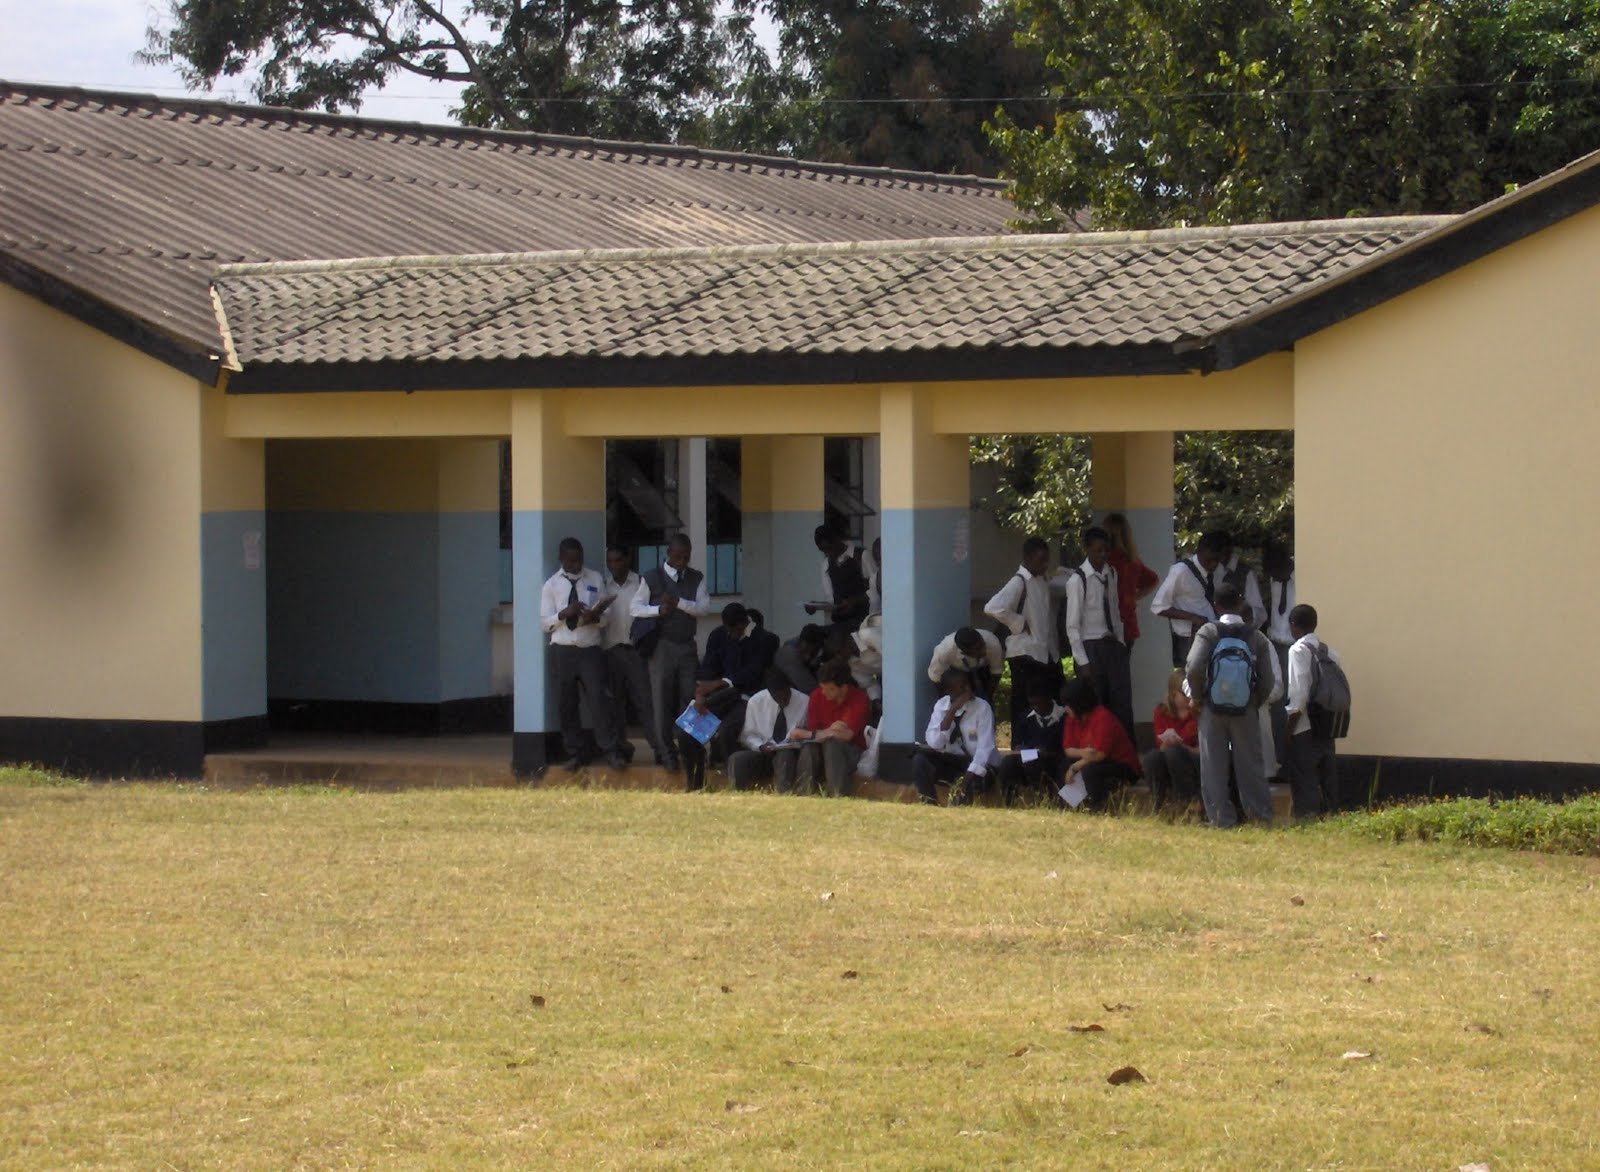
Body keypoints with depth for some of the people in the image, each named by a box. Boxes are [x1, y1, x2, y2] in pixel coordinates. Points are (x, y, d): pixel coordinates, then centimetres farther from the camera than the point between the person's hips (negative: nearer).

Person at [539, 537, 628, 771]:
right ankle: (575, 754, 15)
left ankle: (612, 752, -10)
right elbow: (545, 622, 3)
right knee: (567, 704, 5)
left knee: (600, 699, -11)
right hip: (562, 652, 1)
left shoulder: (595, 580, 6)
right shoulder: (552, 585, 4)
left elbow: (607, 613, 8)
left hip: (590, 650, -1)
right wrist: (564, 613, -16)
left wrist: (595, 617, -15)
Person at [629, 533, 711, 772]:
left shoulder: (696, 579, 9)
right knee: (663, 700, 0)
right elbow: (634, 607, -1)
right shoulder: (652, 578, 1)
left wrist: (679, 603, -17)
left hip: (687, 646, 2)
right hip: (662, 646, -2)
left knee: (689, 698, -2)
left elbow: (705, 607, -3)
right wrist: (658, 610, -17)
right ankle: (667, 750, 7)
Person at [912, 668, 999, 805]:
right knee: (920, 759, -22)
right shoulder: (942, 705, -4)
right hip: (951, 761, 4)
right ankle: (928, 806, -18)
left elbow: (985, 747, -21)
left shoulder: (982, 707, -14)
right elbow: (933, 743, -16)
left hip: (977, 764, -4)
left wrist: (969, 776, -35)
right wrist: (952, 710, -24)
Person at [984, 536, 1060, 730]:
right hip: (1025, 653, -8)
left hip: (1046, 653, 8)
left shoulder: (1043, 582, 12)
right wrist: (1019, 624, -16)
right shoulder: (1018, 582, -13)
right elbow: (993, 608, -27)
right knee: (1024, 707, -3)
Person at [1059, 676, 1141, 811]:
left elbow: (1100, 754, -27)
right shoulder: (1072, 719, 1)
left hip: (1123, 767, -8)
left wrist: (1074, 768, -19)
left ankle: (1097, 806, -17)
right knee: (1066, 764, -11)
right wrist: (1082, 752, -22)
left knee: (1089, 770, -33)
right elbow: (1067, 749, -1)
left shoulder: (1103, 717, -23)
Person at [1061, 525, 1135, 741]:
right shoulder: (1077, 580, -11)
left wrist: (1121, 643, 8)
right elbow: (1072, 625, -11)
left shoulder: (1111, 574, 7)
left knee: (1123, 704, 3)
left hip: (1114, 644, 5)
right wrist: (1083, 662, -14)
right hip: (1091, 647, -5)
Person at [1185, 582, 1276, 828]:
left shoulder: (1208, 632, -8)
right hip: (1246, 713, 1)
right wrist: (1255, 704, 13)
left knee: (1213, 768, 5)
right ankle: (1262, 817, 11)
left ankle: (1221, 819, 5)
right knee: (1250, 766, 9)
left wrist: (1198, 697, -2)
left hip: (1212, 710, -1)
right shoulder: (1257, 637, -2)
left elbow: (1194, 669, -18)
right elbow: (1267, 682, -3)